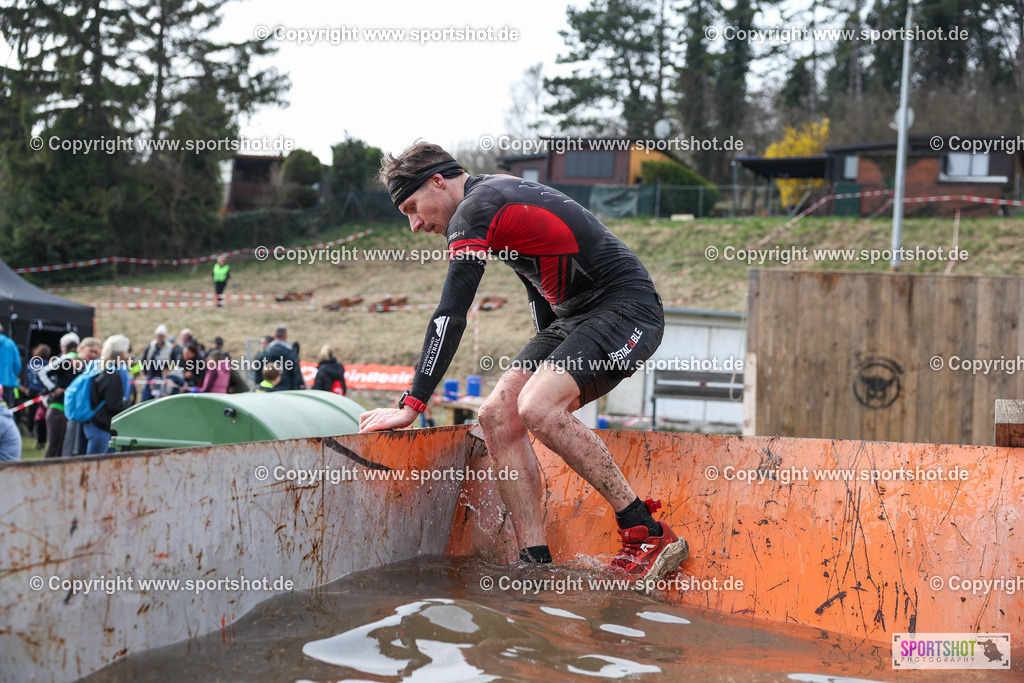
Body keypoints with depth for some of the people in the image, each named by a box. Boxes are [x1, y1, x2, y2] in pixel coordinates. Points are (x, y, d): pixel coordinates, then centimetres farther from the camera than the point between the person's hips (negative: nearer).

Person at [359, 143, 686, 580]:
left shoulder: (475, 210, -13)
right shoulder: (501, 193, 18)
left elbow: (450, 316, -20)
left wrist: (412, 405, -20)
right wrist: (545, 369, 31)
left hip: (626, 309, -10)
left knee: (536, 408, -29)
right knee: (498, 414, -4)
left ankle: (648, 535, -18)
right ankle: (536, 565, -8)